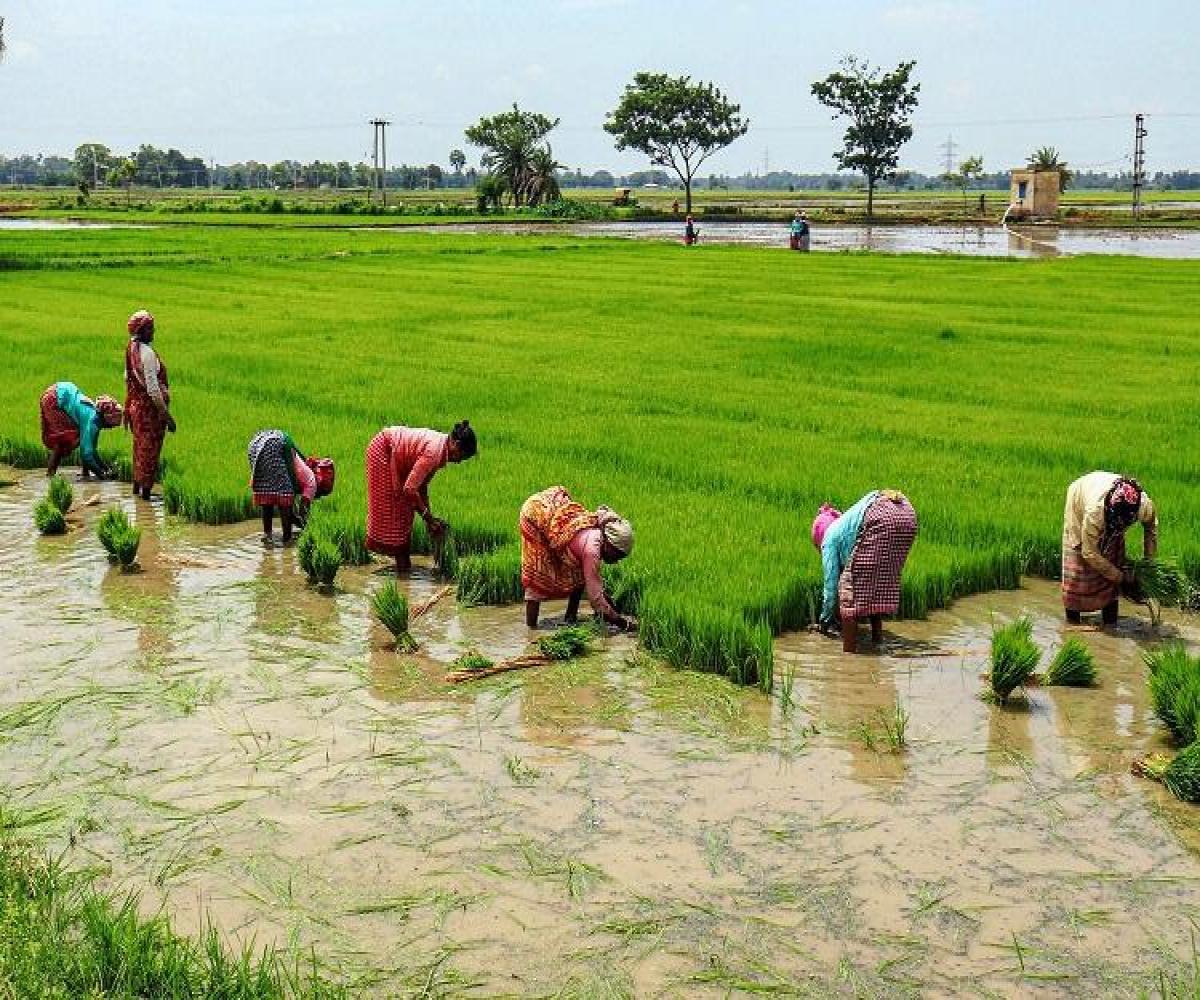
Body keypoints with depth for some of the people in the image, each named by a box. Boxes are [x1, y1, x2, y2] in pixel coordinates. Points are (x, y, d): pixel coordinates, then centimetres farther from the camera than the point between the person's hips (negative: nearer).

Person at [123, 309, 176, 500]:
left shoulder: (130, 348, 5)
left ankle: (137, 485, 32)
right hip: (150, 407, -9)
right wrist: (166, 415, -20)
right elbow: (152, 388, -24)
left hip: (135, 404, 9)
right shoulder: (147, 353, -22)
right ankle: (146, 489, 7)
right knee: (150, 448, 1)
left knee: (140, 446, 21)